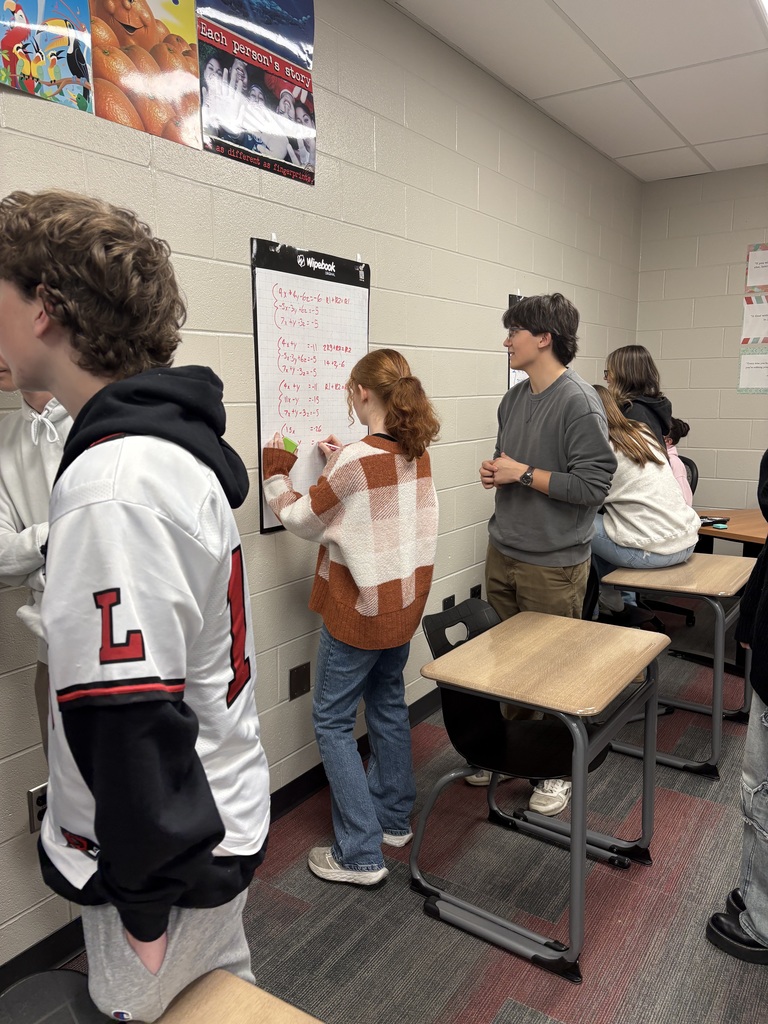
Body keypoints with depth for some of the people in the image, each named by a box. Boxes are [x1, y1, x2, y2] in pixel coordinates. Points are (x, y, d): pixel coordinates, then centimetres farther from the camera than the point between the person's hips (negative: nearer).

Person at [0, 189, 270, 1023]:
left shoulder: (115, 484, -28)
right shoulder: (176, 447, 3)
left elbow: (135, 716, -27)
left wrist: (146, 897, -16)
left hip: (170, 849, -8)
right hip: (218, 814, 9)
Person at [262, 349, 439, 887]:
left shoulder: (355, 461, -23)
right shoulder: (417, 453, -1)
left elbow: (303, 520, -10)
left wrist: (276, 475, 4)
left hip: (360, 608, -8)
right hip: (405, 599, 8)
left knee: (332, 720, 5)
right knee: (388, 704, 22)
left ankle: (361, 855, 10)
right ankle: (394, 817, 37)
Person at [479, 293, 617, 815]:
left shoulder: (579, 402, -15)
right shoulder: (514, 398, 8)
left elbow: (593, 486, -20)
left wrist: (523, 473, -18)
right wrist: (494, 471, 0)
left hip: (553, 563, -7)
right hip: (503, 553, 7)